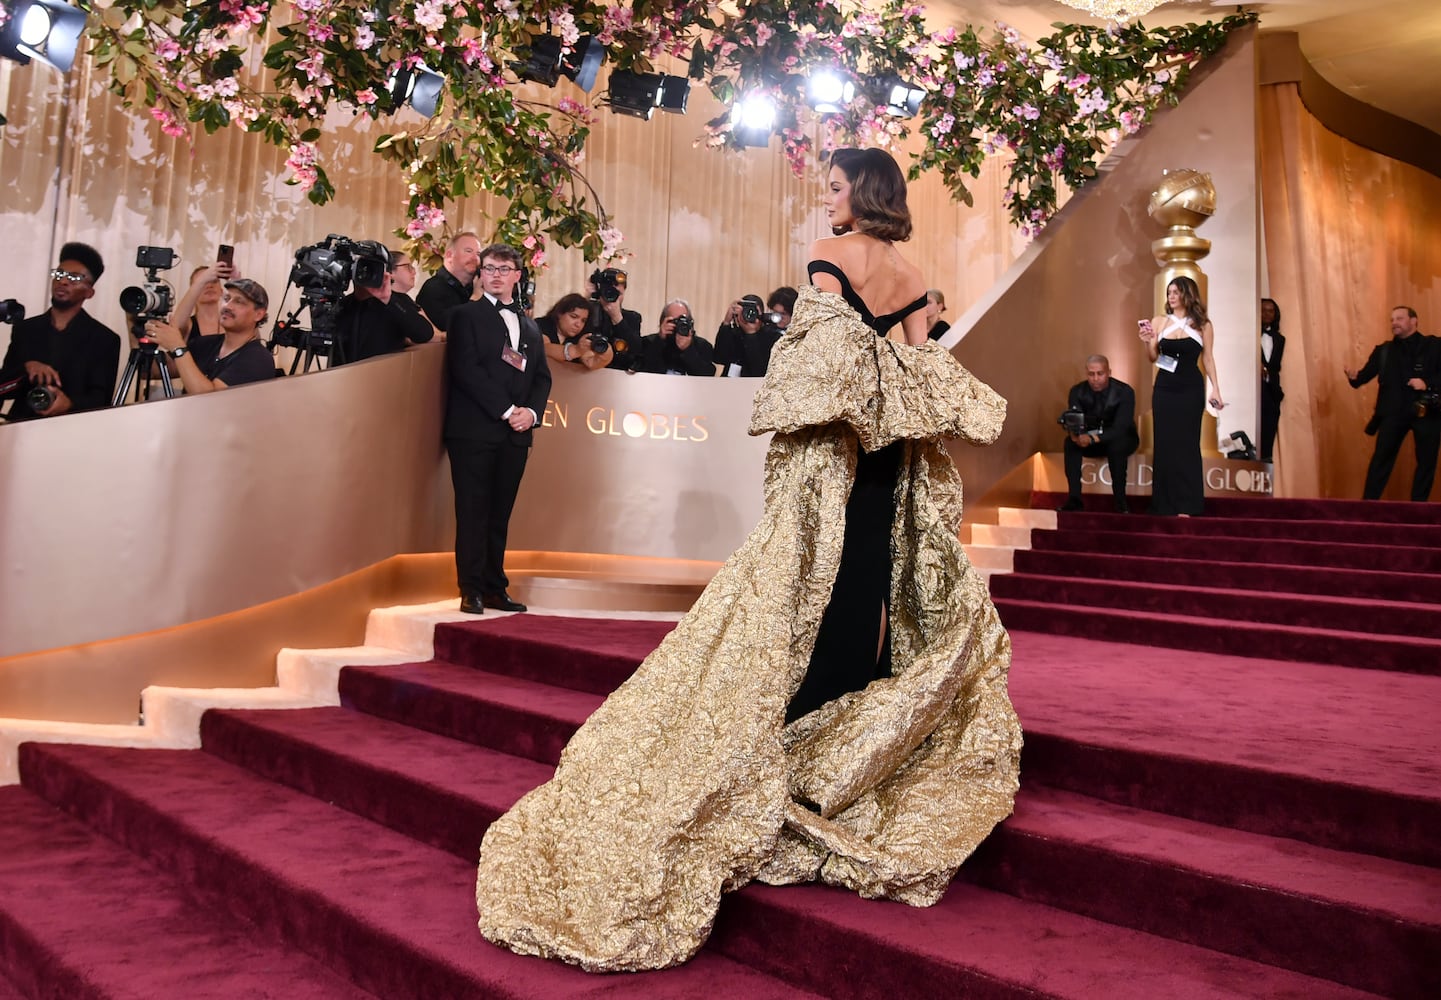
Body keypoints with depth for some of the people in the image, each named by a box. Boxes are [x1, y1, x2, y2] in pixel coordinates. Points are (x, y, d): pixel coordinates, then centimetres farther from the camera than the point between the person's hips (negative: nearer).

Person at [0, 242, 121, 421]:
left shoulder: (105, 339, 1)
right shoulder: (24, 329, 12)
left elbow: (101, 399, -5)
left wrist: (69, 404, -24)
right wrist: (27, 368, -10)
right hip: (22, 425, 3)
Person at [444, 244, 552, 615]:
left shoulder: (530, 326, 21)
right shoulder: (466, 315, 3)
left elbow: (541, 377, 16)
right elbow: (466, 370, -8)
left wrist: (531, 411, -4)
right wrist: (505, 410, -13)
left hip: (516, 433, 5)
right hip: (475, 430, -5)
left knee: (500, 515, 7)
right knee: (473, 513, -4)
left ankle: (495, 588, 13)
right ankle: (471, 591, 1)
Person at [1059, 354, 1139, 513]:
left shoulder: (1124, 392, -21)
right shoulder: (1077, 391, -12)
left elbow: (1120, 429, -30)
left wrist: (1093, 438, -47)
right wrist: (1076, 434, -44)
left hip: (1121, 439, -3)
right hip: (1090, 439, 3)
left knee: (1116, 445, -37)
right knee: (1070, 442, -27)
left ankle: (1120, 500, -25)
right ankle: (1074, 498, -26)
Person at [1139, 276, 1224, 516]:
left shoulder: (1202, 325, 1)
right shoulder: (1159, 322, 4)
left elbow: (1207, 358, 3)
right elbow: (1153, 358, 5)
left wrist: (1215, 389, -4)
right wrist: (1147, 342, -15)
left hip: (1191, 388, -2)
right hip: (1164, 387, 2)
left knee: (1186, 444, 0)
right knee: (1165, 443, 4)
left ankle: (1187, 504, 3)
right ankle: (1166, 504, 11)